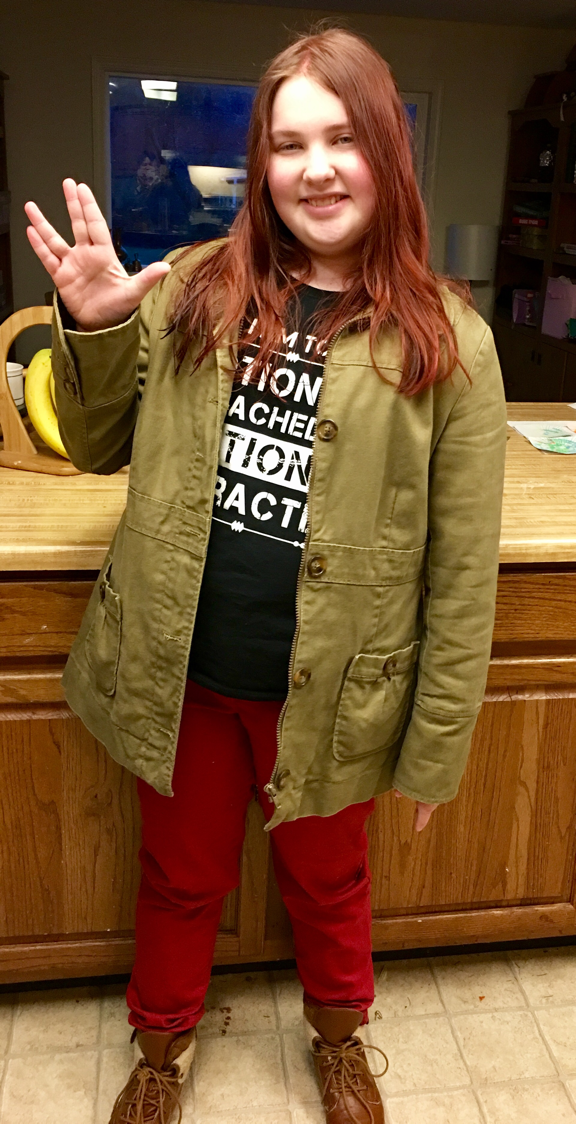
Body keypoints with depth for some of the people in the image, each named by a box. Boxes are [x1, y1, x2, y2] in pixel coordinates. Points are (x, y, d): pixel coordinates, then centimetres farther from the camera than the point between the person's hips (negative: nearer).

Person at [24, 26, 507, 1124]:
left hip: (328, 693, -1)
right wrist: (94, 329, -11)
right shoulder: (197, 289, -2)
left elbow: (462, 568, -8)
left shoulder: (445, 339, -9)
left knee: (326, 881, 24)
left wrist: (437, 744, -5)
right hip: (177, 673, 2)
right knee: (181, 877, 23)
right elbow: (99, 448, 7)